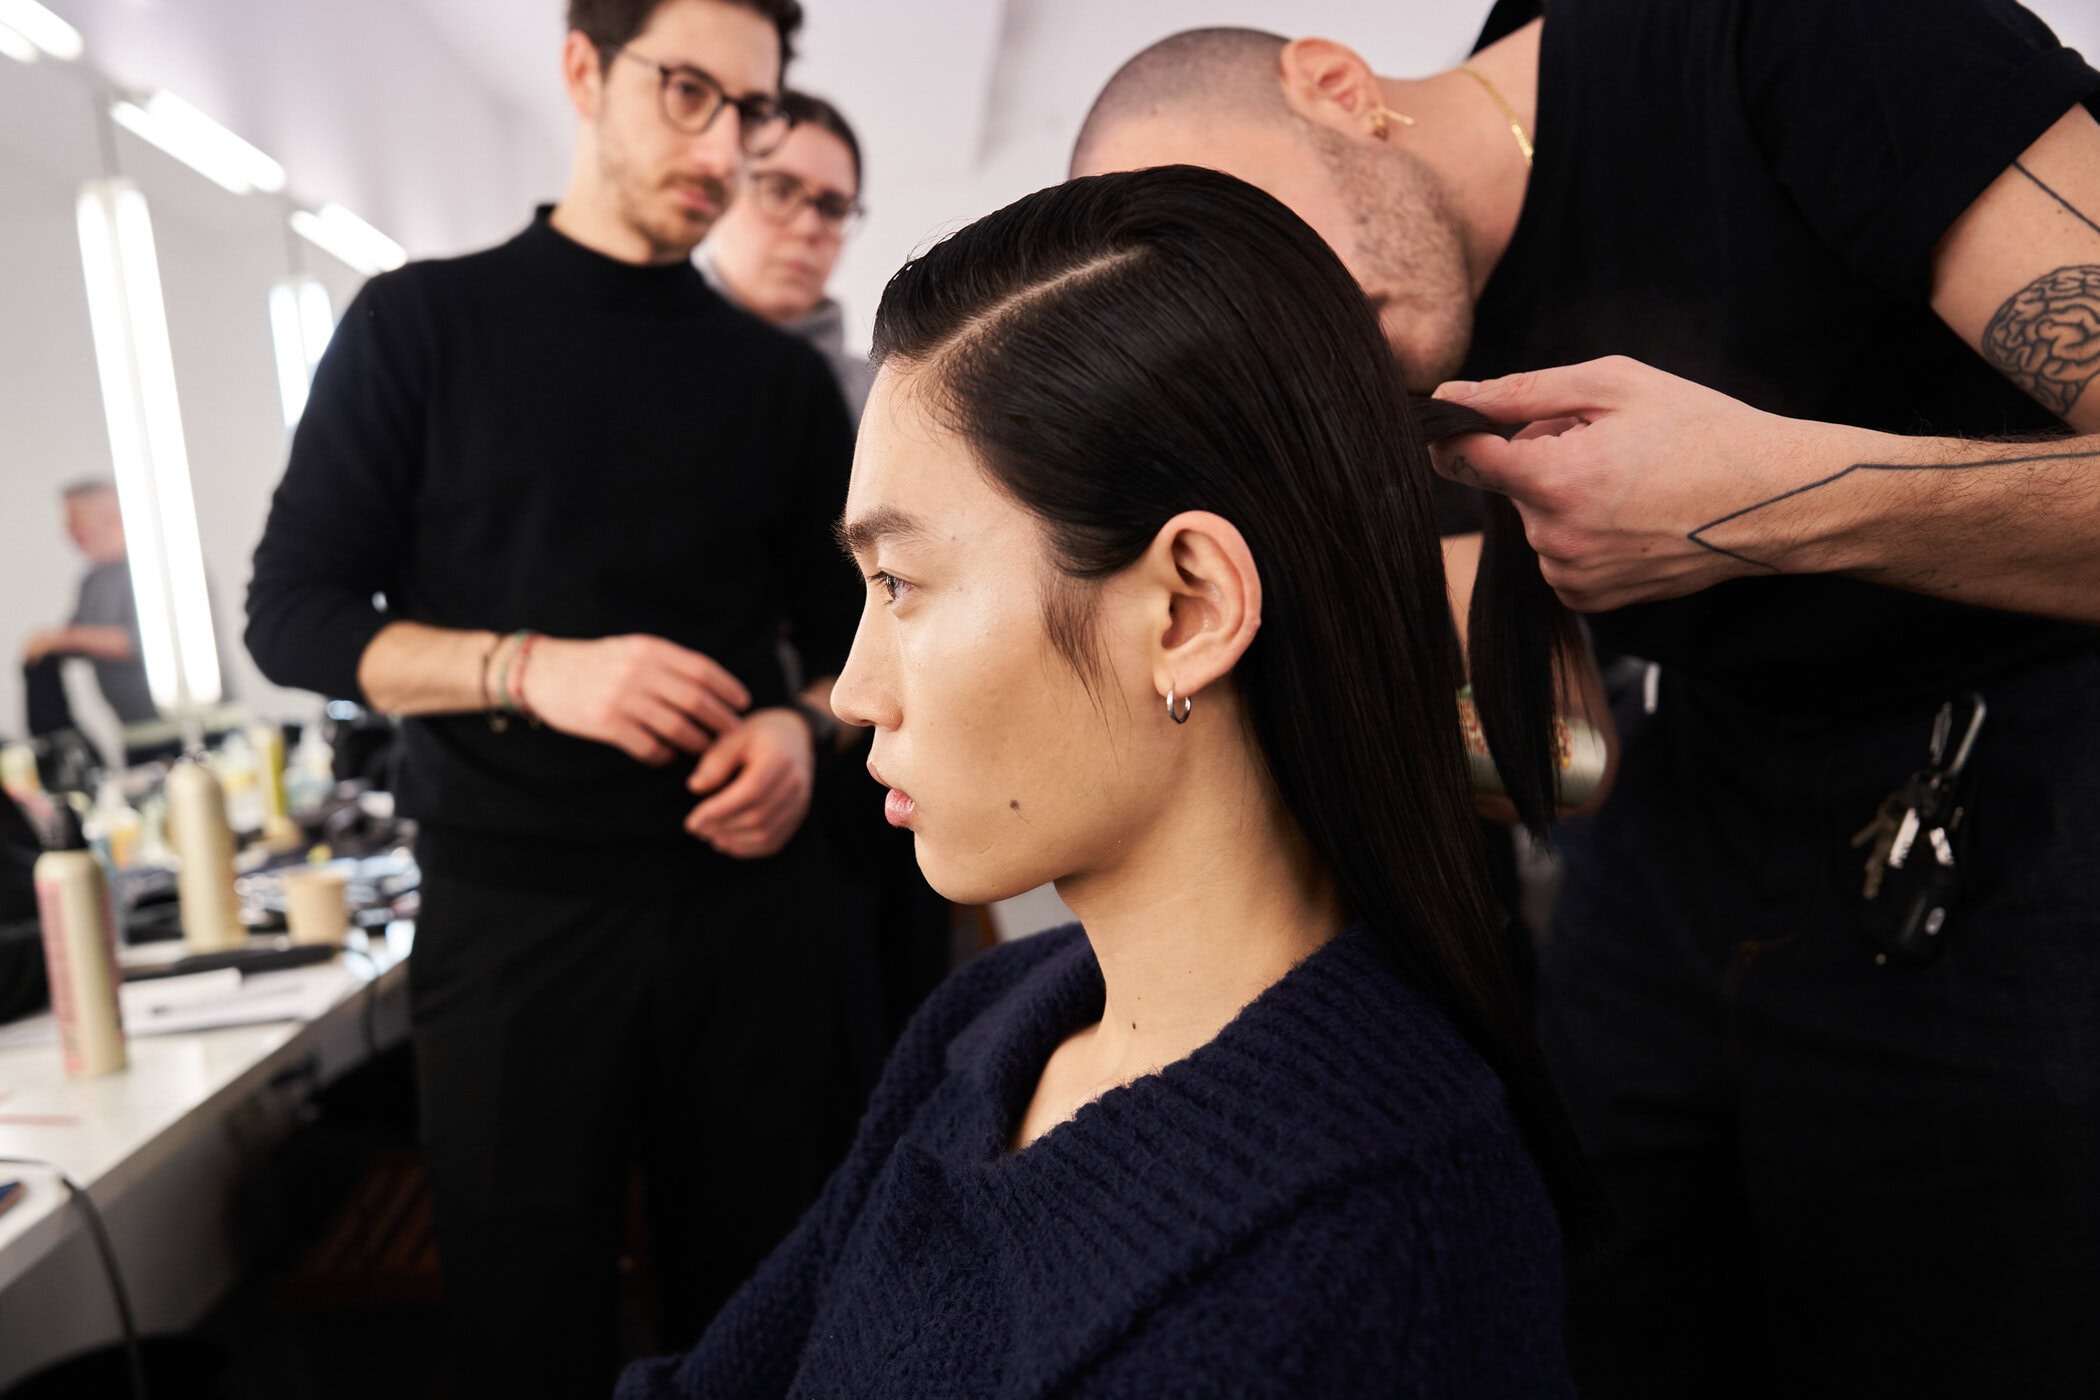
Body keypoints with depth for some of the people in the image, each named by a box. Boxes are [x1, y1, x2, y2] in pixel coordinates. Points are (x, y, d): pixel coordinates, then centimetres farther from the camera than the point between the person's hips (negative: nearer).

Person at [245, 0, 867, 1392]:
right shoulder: (421, 322, 2)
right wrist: (534, 669, -18)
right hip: (513, 906, -2)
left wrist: (799, 731, -11)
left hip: (750, 898, 2)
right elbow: (293, 615, -1)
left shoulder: (781, 375, 9)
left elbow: (848, 636, 13)